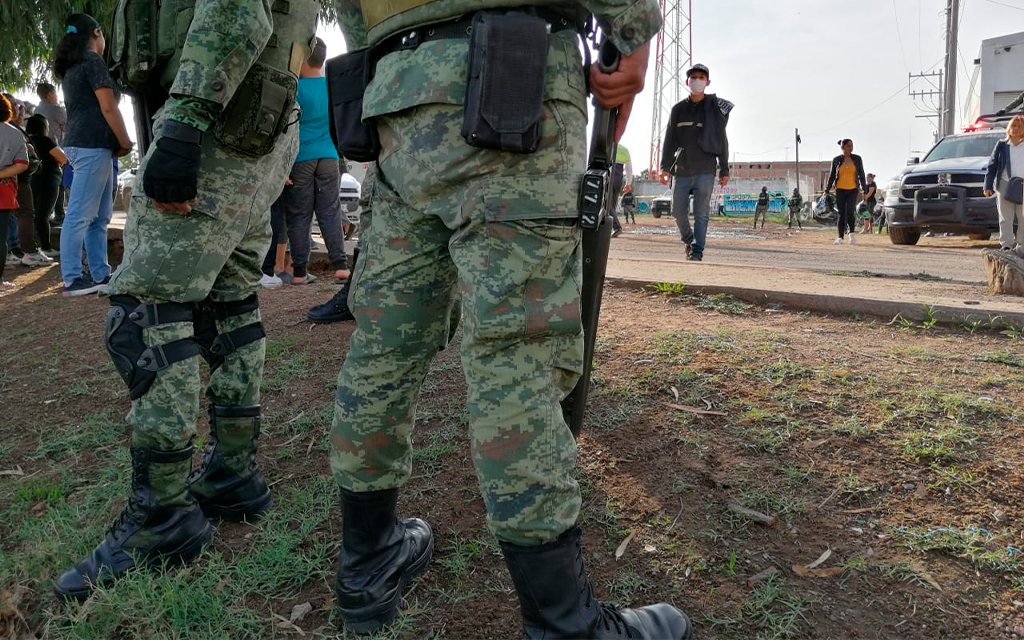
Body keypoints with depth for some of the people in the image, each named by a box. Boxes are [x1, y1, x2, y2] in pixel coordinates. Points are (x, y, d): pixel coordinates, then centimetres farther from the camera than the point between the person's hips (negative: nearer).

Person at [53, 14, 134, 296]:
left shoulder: (71, 67, 22)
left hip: (83, 144, 10)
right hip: (92, 145, -10)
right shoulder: (93, 61, -5)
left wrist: (116, 143, 15)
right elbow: (108, 108, -12)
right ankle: (72, 279, -10)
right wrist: (125, 143, -4)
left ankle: (100, 274, 10)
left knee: (100, 216, 10)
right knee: (81, 215, -10)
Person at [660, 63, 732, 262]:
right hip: (682, 170, 2)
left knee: (701, 213, -5)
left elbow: (722, 141, 6)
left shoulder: (715, 108, 6)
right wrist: (665, 166, -1)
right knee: (678, 211, 4)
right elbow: (670, 140, 8)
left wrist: (724, 170, 1)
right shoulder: (678, 109, 11)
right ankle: (689, 240, 28)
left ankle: (697, 251, -2)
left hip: (706, 171, -2)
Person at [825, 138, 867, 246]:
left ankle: (851, 234, 0)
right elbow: (832, 176, 13)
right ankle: (840, 237, 6)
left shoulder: (857, 159, 6)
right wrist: (827, 190, 9)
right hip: (840, 190, 1)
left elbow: (861, 175, 9)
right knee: (841, 214, 0)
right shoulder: (836, 160, 5)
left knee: (850, 211, -18)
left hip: (853, 190, -1)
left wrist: (865, 190, 5)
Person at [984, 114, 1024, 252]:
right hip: (1005, 185, -1)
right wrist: (988, 186, 0)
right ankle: (1006, 245, 3)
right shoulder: (1002, 145, 6)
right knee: (1005, 219, -1)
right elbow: (992, 166, 7)